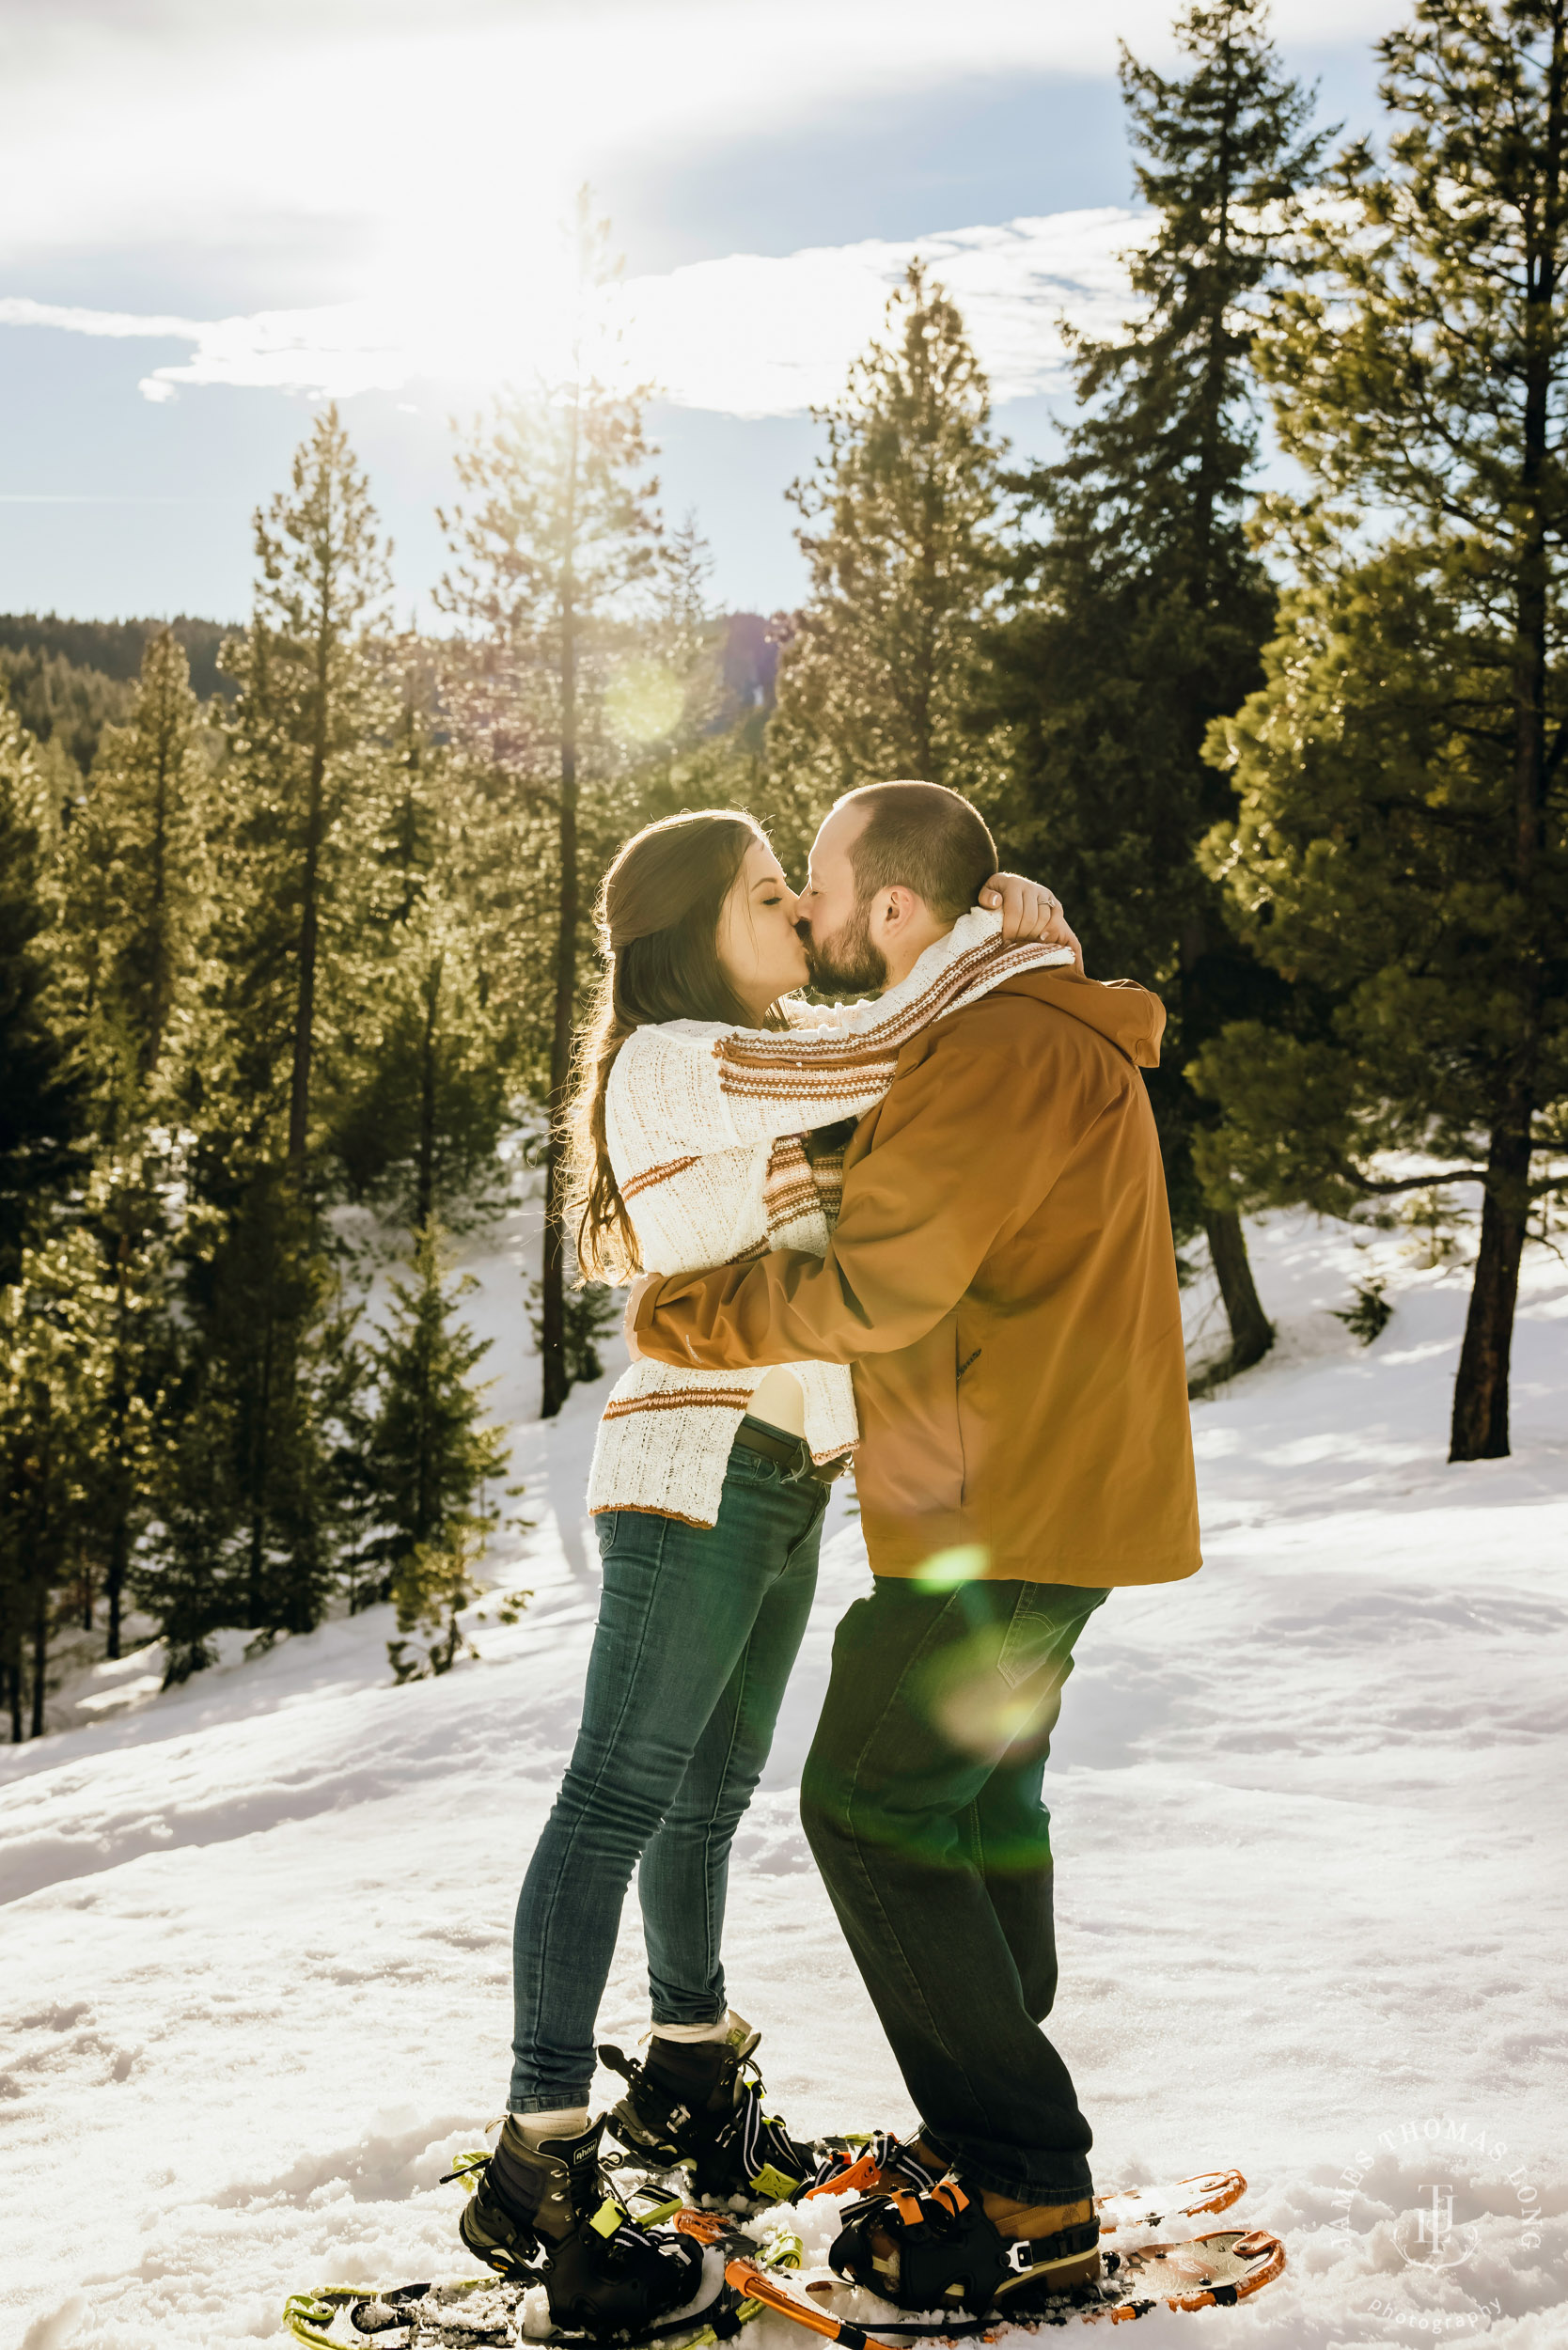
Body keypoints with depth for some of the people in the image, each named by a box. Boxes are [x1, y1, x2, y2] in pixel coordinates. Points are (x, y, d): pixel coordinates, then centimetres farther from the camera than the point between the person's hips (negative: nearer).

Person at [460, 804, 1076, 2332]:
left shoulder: (754, 1063, 18)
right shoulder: (670, 1065, -14)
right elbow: (869, 1058, -23)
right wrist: (1006, 930, -9)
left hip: (781, 1483, 10)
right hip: (693, 1472, -10)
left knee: (711, 1790, 17)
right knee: (620, 1796, -11)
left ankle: (688, 2082, 30)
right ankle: (540, 2167, -10)